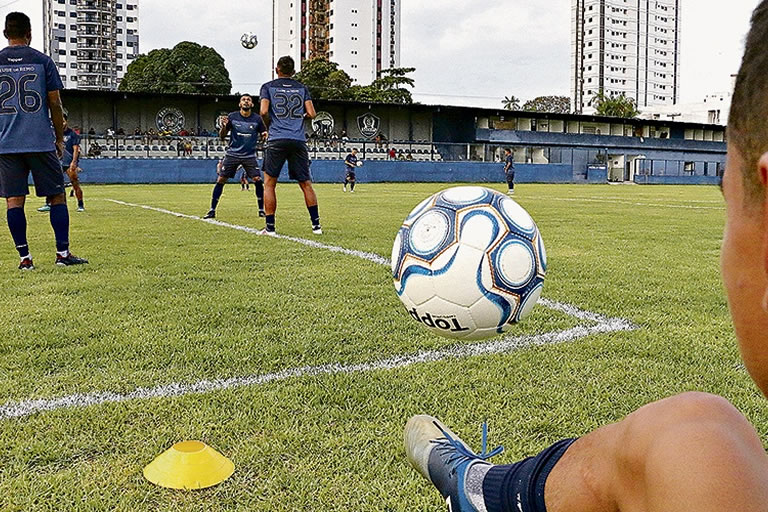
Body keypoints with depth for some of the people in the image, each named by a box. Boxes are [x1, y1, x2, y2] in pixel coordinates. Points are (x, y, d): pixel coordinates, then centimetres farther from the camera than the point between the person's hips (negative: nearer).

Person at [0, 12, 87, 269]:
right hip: (41, 142, -1)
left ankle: (24, 257, 2)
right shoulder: (43, 61, 2)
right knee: (57, 196, 6)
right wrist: (60, 139, 11)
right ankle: (63, 252, 1)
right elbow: (55, 103, 2)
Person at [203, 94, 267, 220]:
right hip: (232, 154, 0)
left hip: (249, 156, 0)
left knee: (257, 180, -12)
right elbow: (222, 137, 3)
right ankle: (212, 210, 5)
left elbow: (262, 135, 11)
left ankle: (261, 210, 2)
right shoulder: (232, 117, -2)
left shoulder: (257, 119, 0)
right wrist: (223, 126, -18)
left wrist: (265, 135, -13)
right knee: (220, 180, -5)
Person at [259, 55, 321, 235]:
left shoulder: (268, 87, 7)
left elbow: (264, 112, -6)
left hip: (277, 140, -2)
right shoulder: (302, 88, 13)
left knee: (269, 184, 6)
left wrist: (269, 126, 12)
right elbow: (311, 114, 5)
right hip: (299, 140, 2)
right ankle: (316, 225, 6)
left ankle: (270, 227, 2)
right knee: (306, 184, 8)